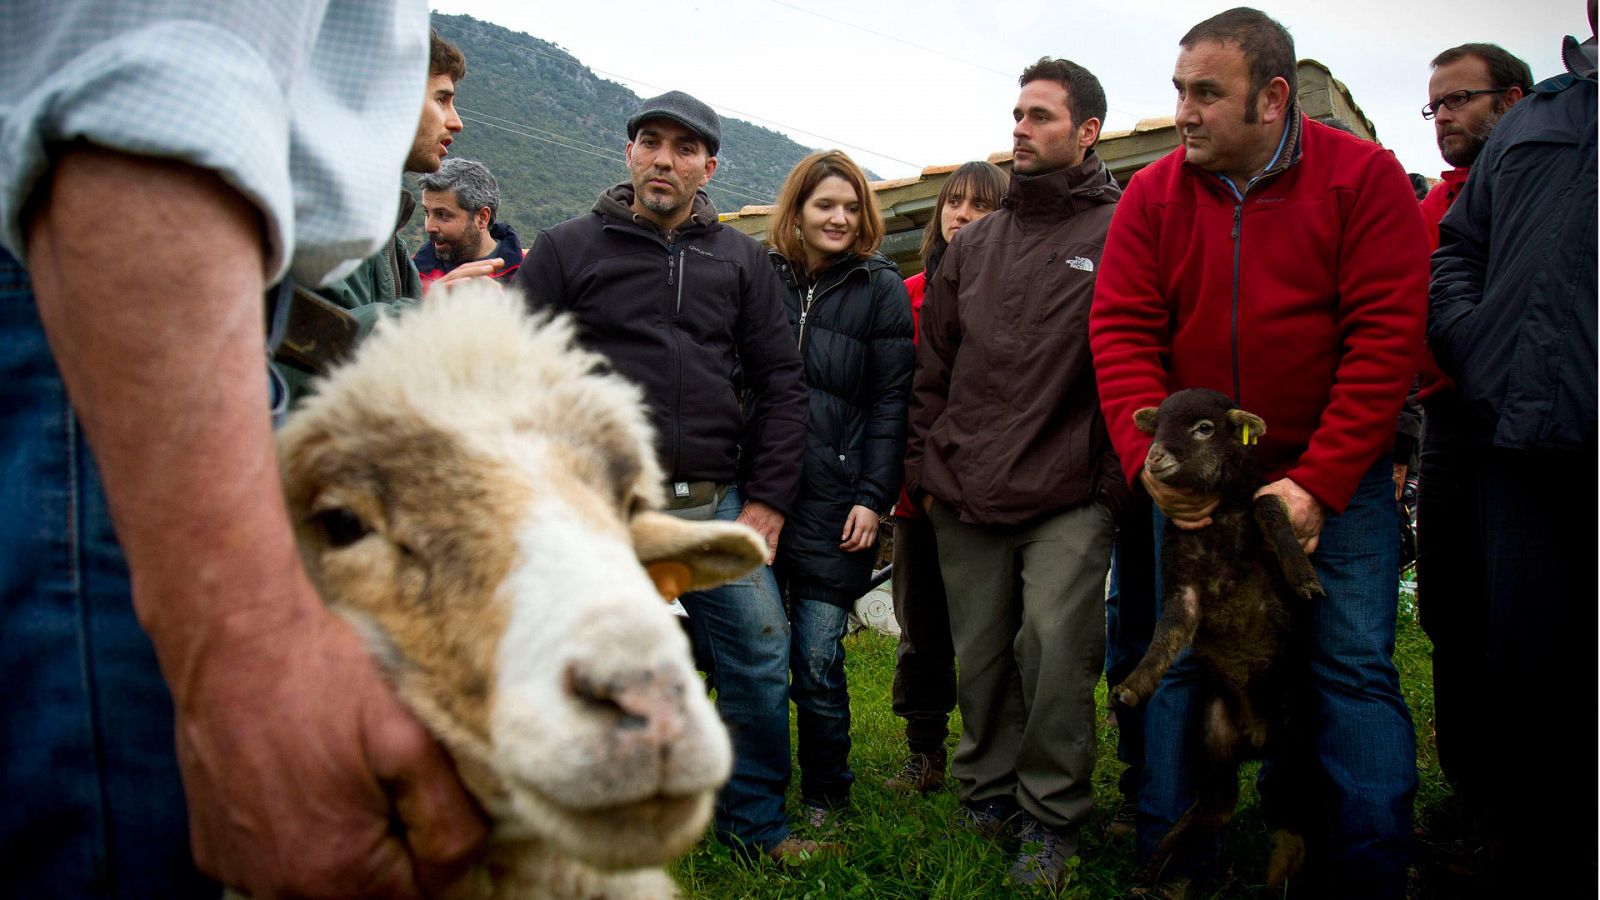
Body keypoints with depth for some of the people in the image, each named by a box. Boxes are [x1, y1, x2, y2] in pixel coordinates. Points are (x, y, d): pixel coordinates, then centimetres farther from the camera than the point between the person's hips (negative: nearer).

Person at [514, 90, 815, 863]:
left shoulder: (740, 259, 12)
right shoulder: (568, 248, 5)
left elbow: (780, 381, 10)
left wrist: (768, 499, 3)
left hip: (716, 505, 3)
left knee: (760, 662, 4)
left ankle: (752, 821, 24)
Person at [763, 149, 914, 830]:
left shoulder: (881, 288, 5)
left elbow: (891, 402, 1)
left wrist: (873, 497, -7)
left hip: (835, 500, -2)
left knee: (817, 659, -1)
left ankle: (823, 795, 19)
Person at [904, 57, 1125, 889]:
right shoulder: (971, 246, 15)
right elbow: (933, 369, 17)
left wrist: (1114, 478, -10)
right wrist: (926, 467, 12)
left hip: (1069, 500, -4)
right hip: (966, 501, 5)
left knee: (1055, 644, -9)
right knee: (980, 653, 11)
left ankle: (1050, 818, 10)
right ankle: (987, 790, 30)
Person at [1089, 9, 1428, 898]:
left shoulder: (1364, 176, -7)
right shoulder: (1153, 196, 0)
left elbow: (1386, 338, -12)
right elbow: (1122, 333, -5)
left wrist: (1318, 484, -18)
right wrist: (1151, 457, -21)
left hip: (1334, 476, -1)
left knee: (1354, 665, -1)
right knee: (1181, 664, 5)